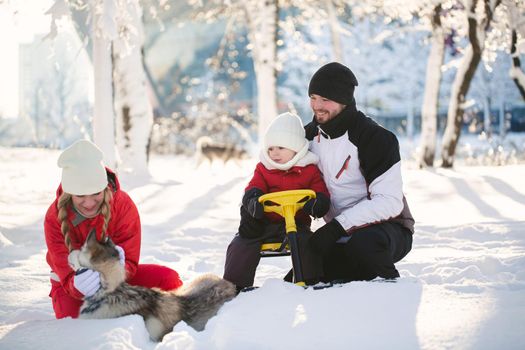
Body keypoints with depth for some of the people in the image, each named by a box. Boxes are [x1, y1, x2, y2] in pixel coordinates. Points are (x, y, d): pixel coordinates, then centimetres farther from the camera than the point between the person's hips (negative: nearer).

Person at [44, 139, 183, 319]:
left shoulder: (123, 205, -22)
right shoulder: (54, 218, -24)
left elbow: (129, 262, -21)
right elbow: (67, 275, -26)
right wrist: (78, 286, -53)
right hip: (70, 282, -1)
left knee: (168, 279, -22)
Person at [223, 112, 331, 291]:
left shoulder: (309, 170, 2)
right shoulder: (263, 169, 6)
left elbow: (321, 193, -4)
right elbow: (253, 188, -6)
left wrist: (318, 204, -29)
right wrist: (252, 201, -32)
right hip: (264, 222, 2)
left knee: (307, 242, -27)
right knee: (241, 244, -12)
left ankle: (311, 280, -12)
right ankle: (234, 283, -2)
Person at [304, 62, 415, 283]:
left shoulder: (375, 138, -17)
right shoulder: (310, 136, 4)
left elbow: (389, 202, -24)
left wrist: (339, 225, -31)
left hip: (387, 228, -6)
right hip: (340, 235, 6)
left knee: (363, 243, -39)